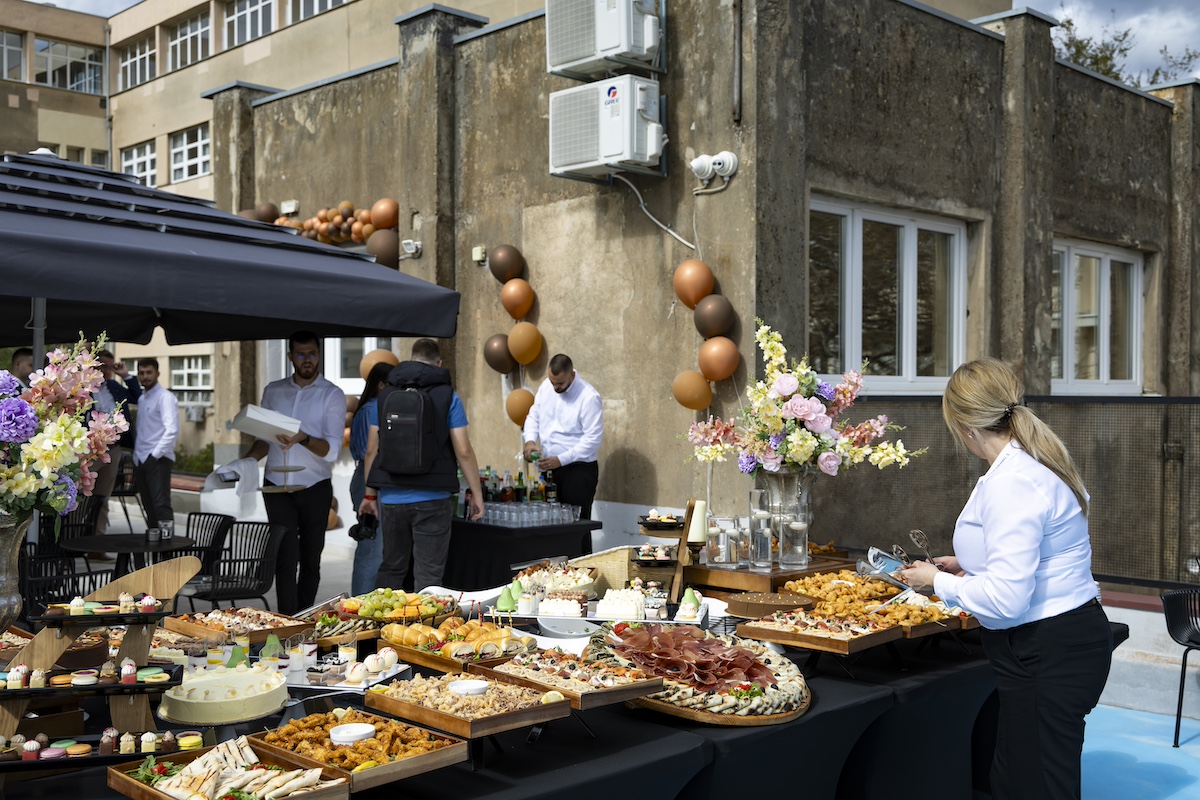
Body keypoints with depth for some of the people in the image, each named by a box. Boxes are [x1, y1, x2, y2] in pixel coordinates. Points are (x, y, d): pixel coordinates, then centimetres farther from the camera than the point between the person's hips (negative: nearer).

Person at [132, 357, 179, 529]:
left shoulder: (165, 397, -7)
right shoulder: (141, 398, 18)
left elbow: (172, 431, -17)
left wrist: (155, 455, -18)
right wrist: (136, 458, 14)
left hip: (158, 460, -8)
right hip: (140, 461, 8)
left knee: (161, 506, -15)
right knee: (149, 509, 9)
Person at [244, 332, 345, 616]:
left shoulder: (332, 395, -2)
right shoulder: (273, 391, 10)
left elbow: (332, 449, -12)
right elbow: (264, 437, 17)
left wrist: (304, 439, -31)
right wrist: (249, 459, -3)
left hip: (315, 488, -2)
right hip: (277, 486, 2)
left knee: (310, 559, 7)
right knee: (285, 559, -5)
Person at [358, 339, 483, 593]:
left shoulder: (385, 394, 9)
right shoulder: (448, 396, 0)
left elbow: (371, 450, 8)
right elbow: (463, 451, -5)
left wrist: (370, 494, 15)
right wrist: (476, 492, 3)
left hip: (391, 498, 3)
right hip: (432, 499, -3)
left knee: (391, 570, 15)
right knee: (428, 575, -1)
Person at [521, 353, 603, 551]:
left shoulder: (589, 396, -16)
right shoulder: (546, 386, 4)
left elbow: (593, 438, -18)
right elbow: (534, 416, 15)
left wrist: (561, 460, -20)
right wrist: (530, 440, -5)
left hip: (579, 469, -6)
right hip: (550, 468, 6)